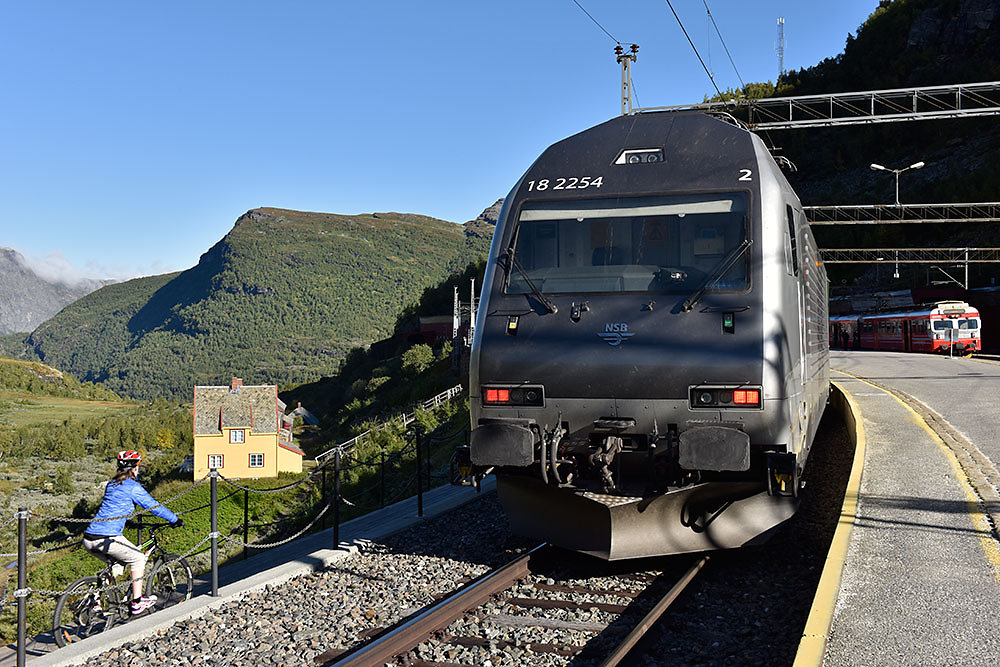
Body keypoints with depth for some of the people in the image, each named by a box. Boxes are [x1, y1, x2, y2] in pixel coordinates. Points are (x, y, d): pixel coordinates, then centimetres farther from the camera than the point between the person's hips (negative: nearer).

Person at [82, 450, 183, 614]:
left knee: (116, 563, 27)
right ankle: (137, 602, 13)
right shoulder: (133, 486, -4)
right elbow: (153, 506, 0)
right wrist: (175, 519, 12)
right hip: (106, 539, -8)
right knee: (138, 558, 11)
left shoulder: (112, 483, 20)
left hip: (89, 539, 8)